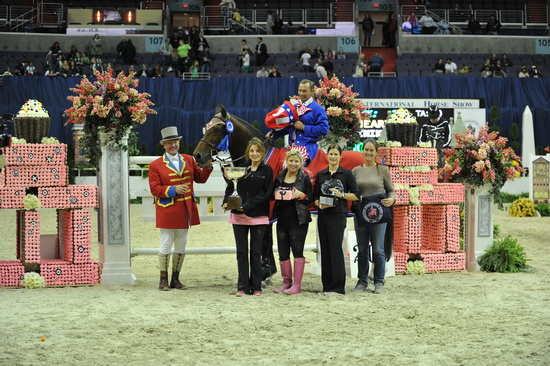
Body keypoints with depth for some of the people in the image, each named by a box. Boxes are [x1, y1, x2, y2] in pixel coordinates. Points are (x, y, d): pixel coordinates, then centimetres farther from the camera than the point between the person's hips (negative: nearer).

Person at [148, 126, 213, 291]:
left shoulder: (189, 160, 9)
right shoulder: (155, 165, -5)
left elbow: (200, 178, 12)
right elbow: (154, 189, -9)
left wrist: (207, 166, -6)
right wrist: (174, 189, -21)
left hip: (185, 212, 4)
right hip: (167, 212, -4)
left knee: (181, 246, 11)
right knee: (166, 246, 2)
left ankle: (175, 279, 22)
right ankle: (163, 279, 13)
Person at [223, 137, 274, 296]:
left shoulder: (267, 171, 0)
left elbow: (266, 194, -8)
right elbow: (230, 187, 8)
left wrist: (247, 206, -17)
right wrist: (226, 201, -12)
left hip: (258, 216, -2)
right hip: (239, 216, 2)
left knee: (256, 252, 4)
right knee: (241, 252, 3)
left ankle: (256, 287, 12)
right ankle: (242, 287, 8)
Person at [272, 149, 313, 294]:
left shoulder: (304, 178, 0)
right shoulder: (279, 178, 11)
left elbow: (311, 199, 0)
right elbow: (272, 195, 17)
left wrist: (301, 195, -18)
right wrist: (276, 194, -5)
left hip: (298, 220, -5)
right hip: (282, 218, 5)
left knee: (297, 250, -7)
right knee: (283, 251, 7)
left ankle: (297, 285, -6)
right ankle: (286, 282, 19)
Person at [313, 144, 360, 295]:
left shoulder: (346, 174, 3)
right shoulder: (320, 175, 13)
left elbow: (356, 195, 1)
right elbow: (315, 197, 15)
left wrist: (341, 194, -13)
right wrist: (320, 204, -6)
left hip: (338, 215, -4)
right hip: (323, 215, 4)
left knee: (336, 249, -10)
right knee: (325, 250, 3)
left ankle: (338, 287, -8)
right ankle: (327, 286, 8)